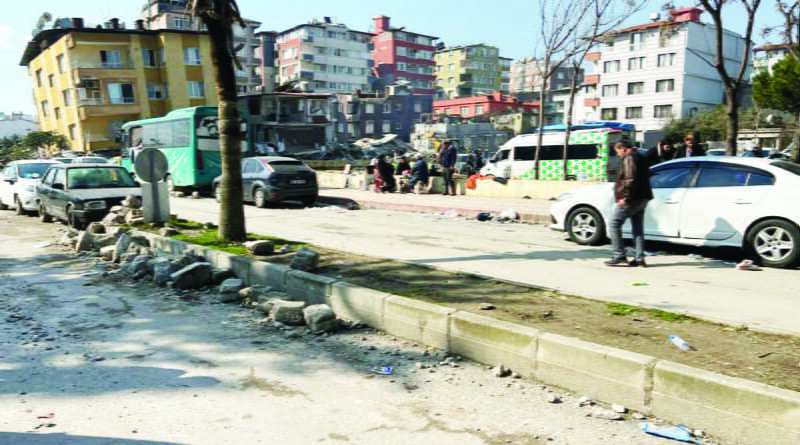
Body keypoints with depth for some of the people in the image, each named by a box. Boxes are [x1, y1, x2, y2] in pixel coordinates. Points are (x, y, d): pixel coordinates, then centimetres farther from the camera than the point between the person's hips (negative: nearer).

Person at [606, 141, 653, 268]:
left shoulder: (629, 159, -11)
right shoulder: (640, 158, 20)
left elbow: (631, 180, -23)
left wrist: (625, 197, -22)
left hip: (630, 200, -10)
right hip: (642, 199, 10)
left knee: (615, 224, -3)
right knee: (638, 229, 10)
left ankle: (619, 256, -5)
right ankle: (639, 258, 10)